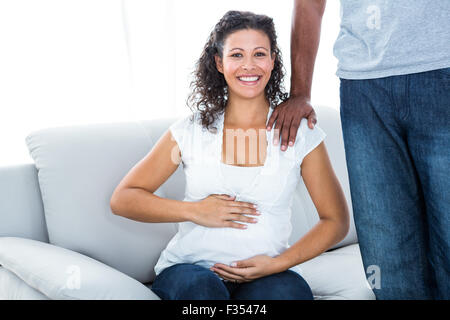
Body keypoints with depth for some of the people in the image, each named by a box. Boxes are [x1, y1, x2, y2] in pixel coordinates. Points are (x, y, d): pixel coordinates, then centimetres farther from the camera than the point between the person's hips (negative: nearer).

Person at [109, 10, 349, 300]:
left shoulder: (301, 134, 3)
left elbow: (336, 220, 6)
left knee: (288, 292, -34)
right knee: (202, 287, -34)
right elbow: (122, 199, 4)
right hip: (189, 268, 1)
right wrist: (196, 211, -9)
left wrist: (278, 263, -8)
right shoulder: (191, 131, 3)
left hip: (269, 274, 0)